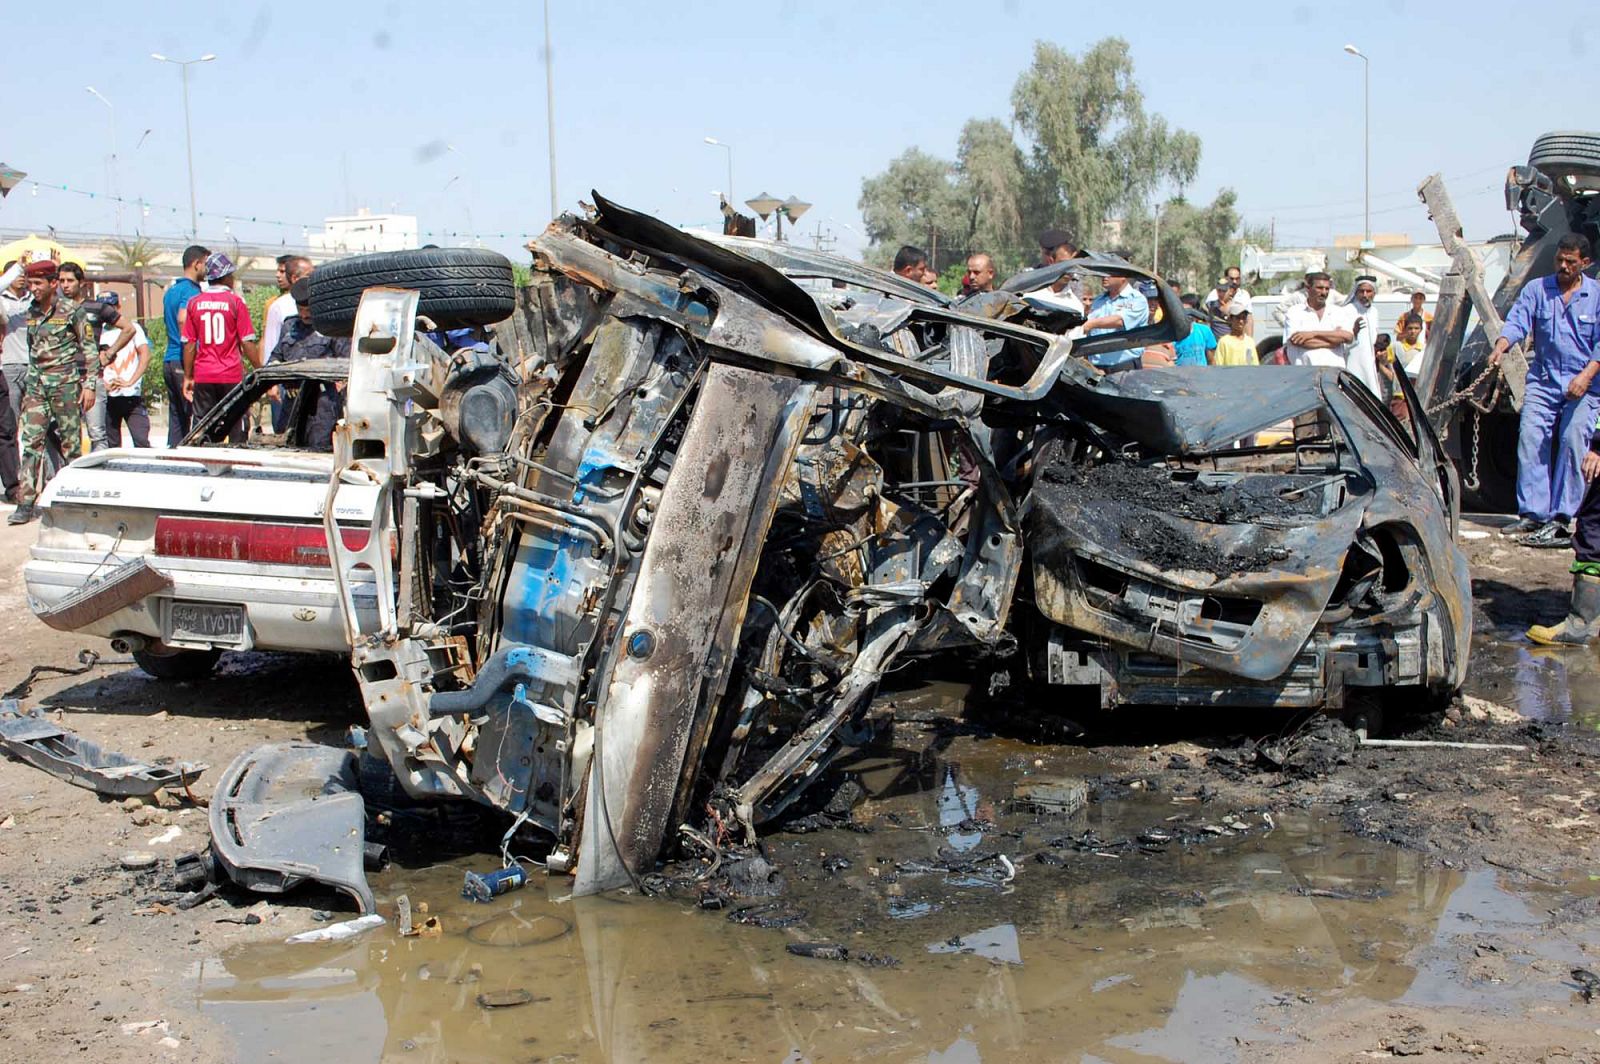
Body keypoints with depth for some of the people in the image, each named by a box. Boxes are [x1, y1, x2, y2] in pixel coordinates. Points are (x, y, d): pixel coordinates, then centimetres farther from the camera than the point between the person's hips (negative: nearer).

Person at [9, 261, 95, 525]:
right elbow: (31, 349, 20)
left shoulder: (70, 310, -5)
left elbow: (88, 348, -3)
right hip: (36, 384, 5)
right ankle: (26, 503, -8)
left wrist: (88, 385, -8)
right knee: (31, 441, -5)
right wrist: (27, 385, 18)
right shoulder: (31, 312, 11)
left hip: (65, 384, -4)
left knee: (70, 441, 2)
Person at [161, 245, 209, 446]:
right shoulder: (191, 290, -10)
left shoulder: (171, 290, 20)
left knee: (176, 419, 10)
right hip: (184, 362, -9)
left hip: (168, 360, 9)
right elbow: (183, 319, -23)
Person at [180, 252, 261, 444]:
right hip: (231, 376, -3)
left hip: (202, 377, 3)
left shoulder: (194, 303, 5)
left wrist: (188, 377, 12)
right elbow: (248, 343, -6)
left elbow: (189, 344, 6)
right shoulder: (234, 301, -4)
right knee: (236, 428, 1)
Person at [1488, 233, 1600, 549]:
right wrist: (1500, 346, -25)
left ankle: (1560, 520, -9)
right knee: (1530, 440, -7)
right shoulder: (1536, 289, 8)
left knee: (1572, 444, -10)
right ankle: (1533, 513, -3)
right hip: (1543, 380, 2)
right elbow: (1517, 321, -5)